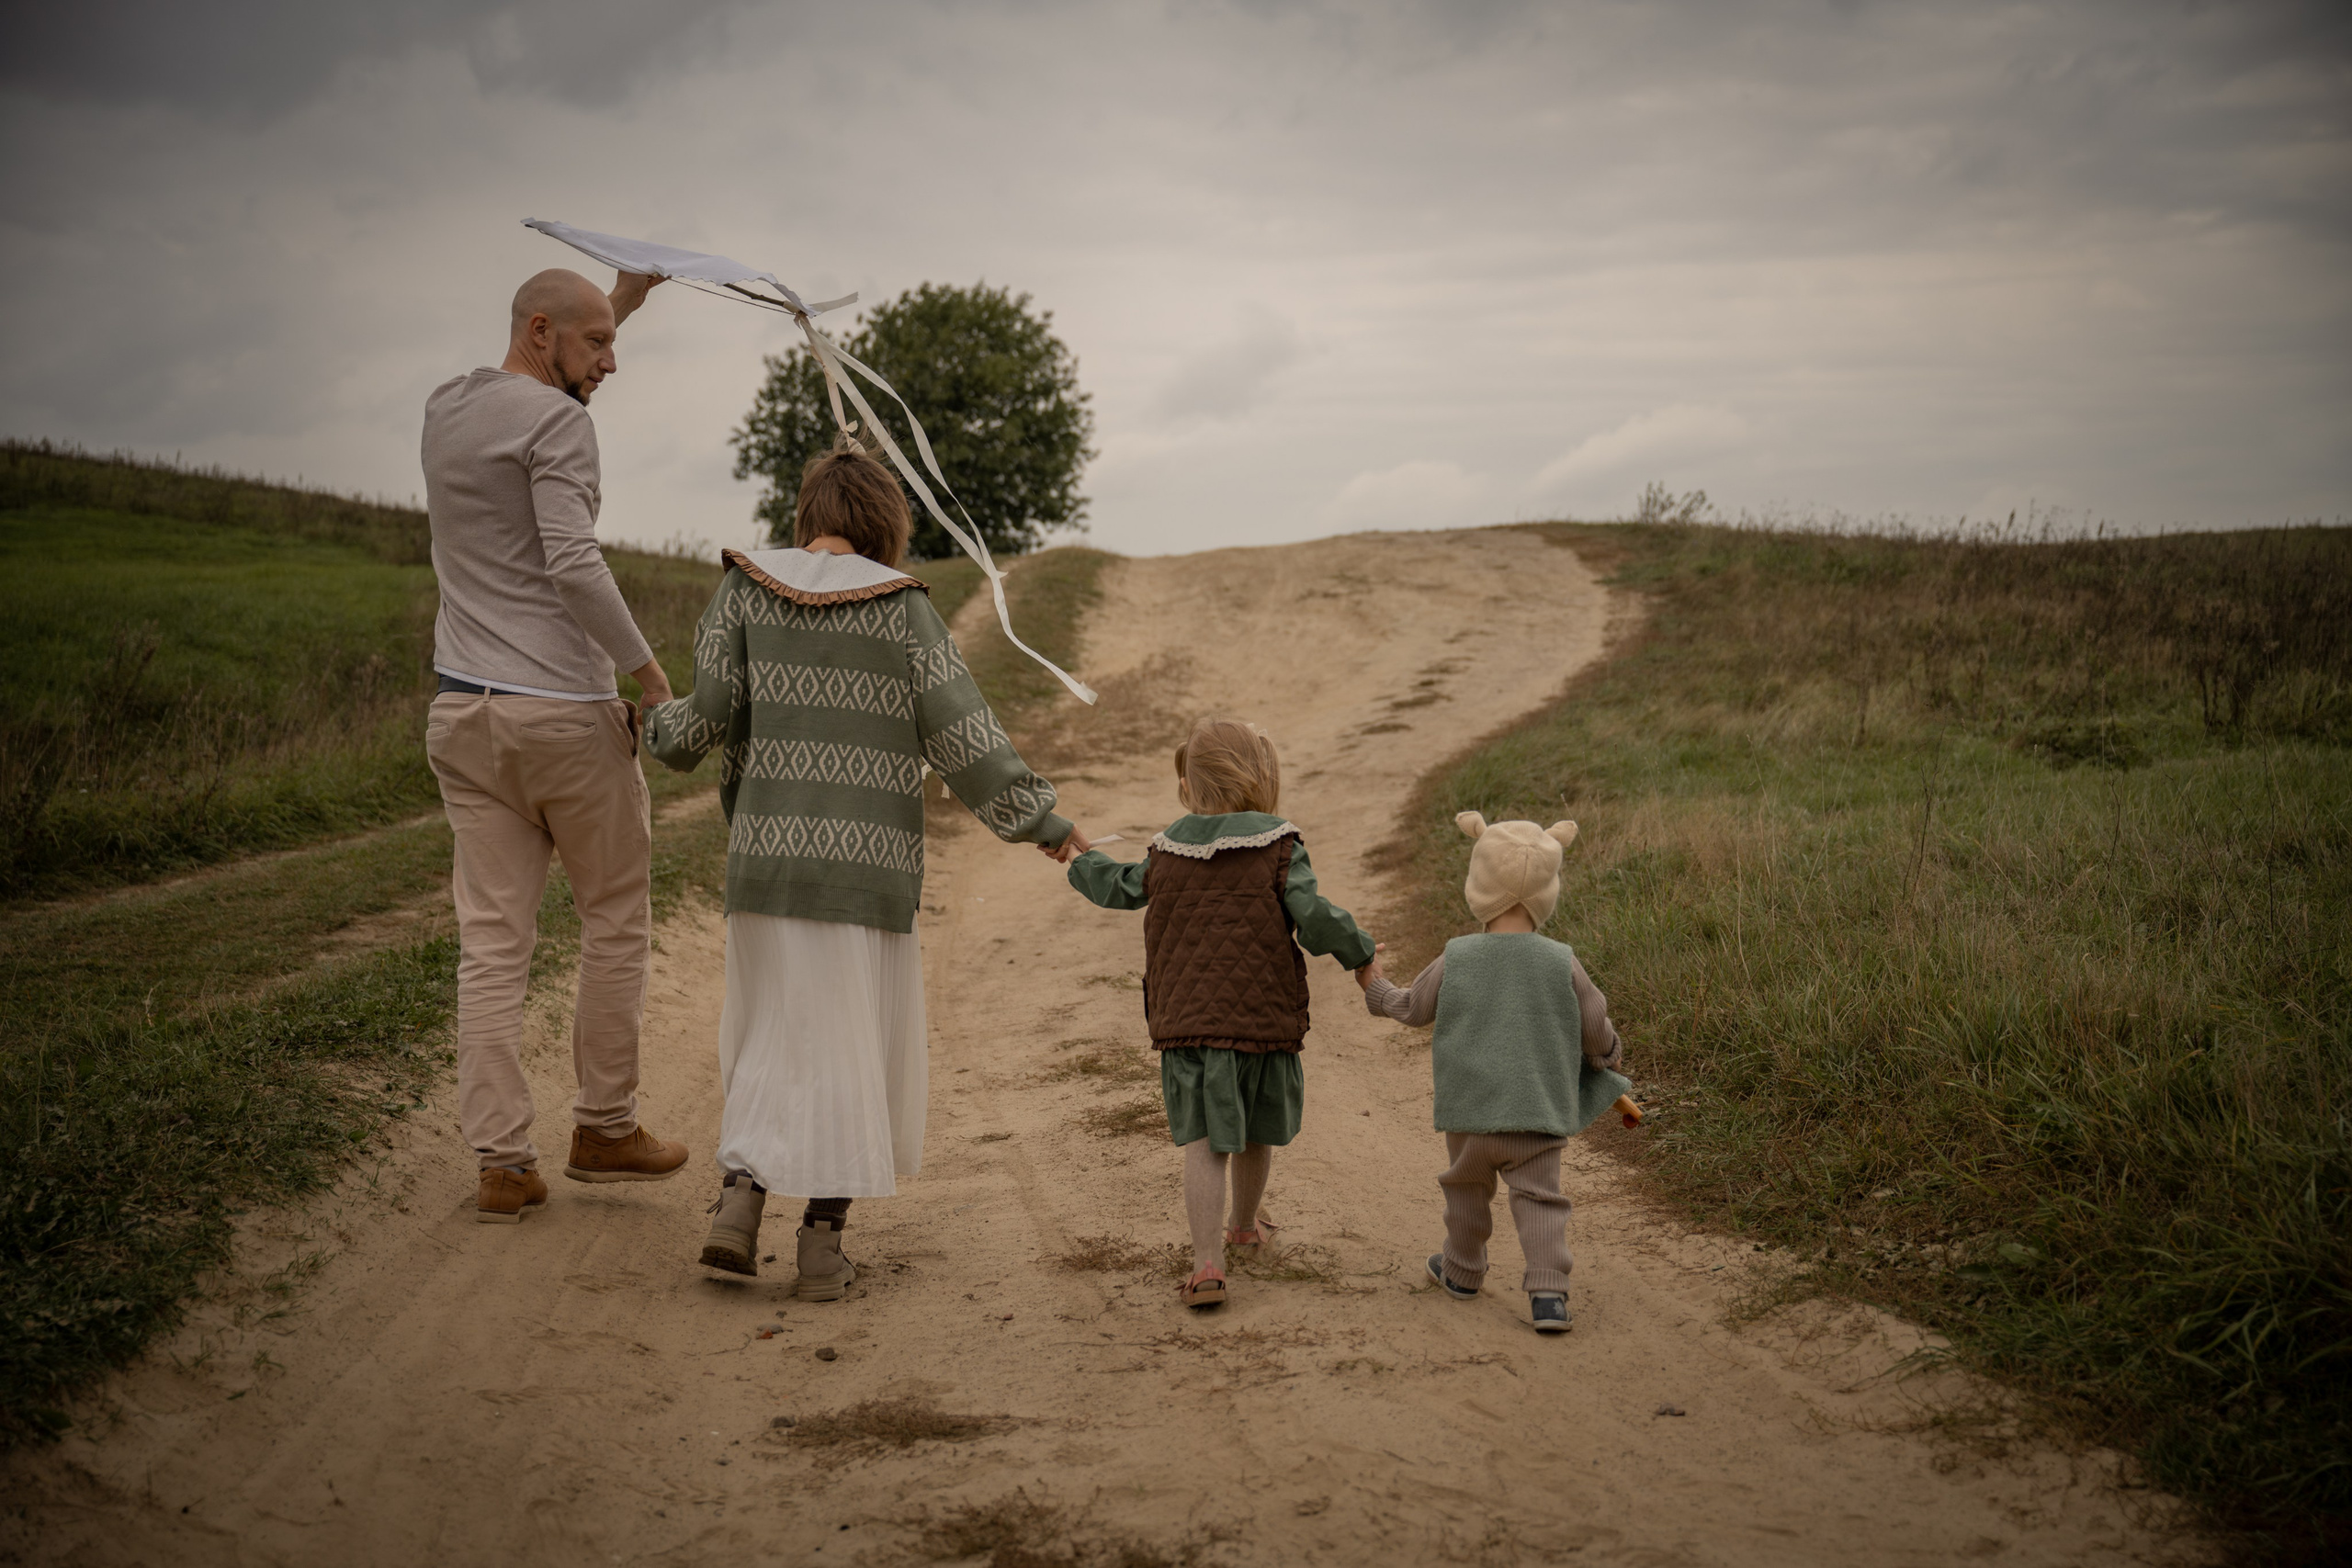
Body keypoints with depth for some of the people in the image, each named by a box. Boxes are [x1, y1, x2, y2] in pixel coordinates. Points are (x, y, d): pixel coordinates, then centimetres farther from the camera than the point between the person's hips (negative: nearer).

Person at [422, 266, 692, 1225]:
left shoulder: (445, 411, 14)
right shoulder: (558, 424, -11)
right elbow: (574, 565, -21)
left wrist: (621, 304, 34)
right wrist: (651, 676, -13)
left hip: (464, 715, 7)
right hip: (567, 713, -7)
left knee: (493, 940, 4)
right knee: (616, 919, 11)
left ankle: (502, 1163, 2)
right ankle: (605, 1127, 20)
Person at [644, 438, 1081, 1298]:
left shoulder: (747, 588, 2)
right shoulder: (901, 608, -2)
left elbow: (711, 714, -1)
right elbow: (960, 733, -5)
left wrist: (661, 727, 22)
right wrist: (1037, 818, 4)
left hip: (769, 848, 2)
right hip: (872, 858, -2)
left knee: (770, 1033, 16)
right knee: (854, 1047, 8)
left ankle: (738, 1196, -3)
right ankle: (822, 1241, 7)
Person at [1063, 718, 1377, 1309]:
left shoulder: (1167, 851, 6)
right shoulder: (1279, 846, -4)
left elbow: (1120, 888, 24)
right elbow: (1316, 921, -13)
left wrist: (1082, 855, 44)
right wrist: (1360, 951, 5)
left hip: (1186, 1022, 0)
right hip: (1263, 1017, 0)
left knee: (1204, 1144, -4)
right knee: (1256, 1136, 21)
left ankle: (1207, 1262, -16)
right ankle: (1245, 1226, 43)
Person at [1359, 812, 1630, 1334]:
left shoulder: (1455, 959, -7)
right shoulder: (1562, 963, -8)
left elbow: (1413, 1008, 8)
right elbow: (1595, 1029, 1)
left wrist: (1376, 988, 29)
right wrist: (1610, 1055, 24)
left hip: (1470, 1107, 1)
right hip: (1538, 1108, -1)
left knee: (1467, 1187, 21)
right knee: (1538, 1198, 2)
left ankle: (1462, 1272, 37)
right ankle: (1548, 1291, -12)